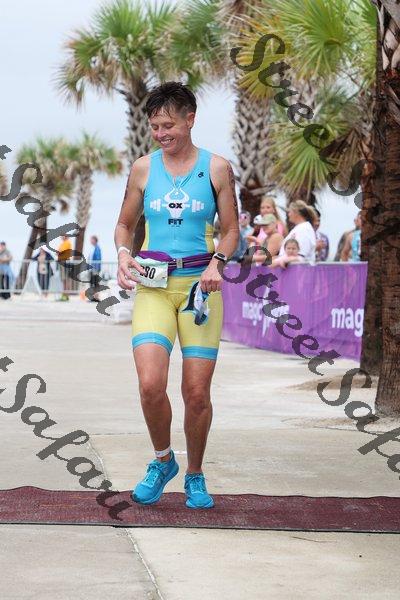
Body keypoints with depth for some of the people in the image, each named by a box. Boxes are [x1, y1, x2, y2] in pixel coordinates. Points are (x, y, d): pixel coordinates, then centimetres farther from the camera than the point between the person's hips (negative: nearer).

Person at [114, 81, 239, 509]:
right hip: (153, 285, 1)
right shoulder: (143, 168, 7)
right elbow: (125, 223, 17)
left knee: (197, 393, 0)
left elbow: (231, 229, 7)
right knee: (151, 384, -17)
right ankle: (162, 461, 10)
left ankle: (195, 476, 23)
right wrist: (123, 254, -3)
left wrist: (217, 262, -12)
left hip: (199, 285, -1)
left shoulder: (216, 168, 3)